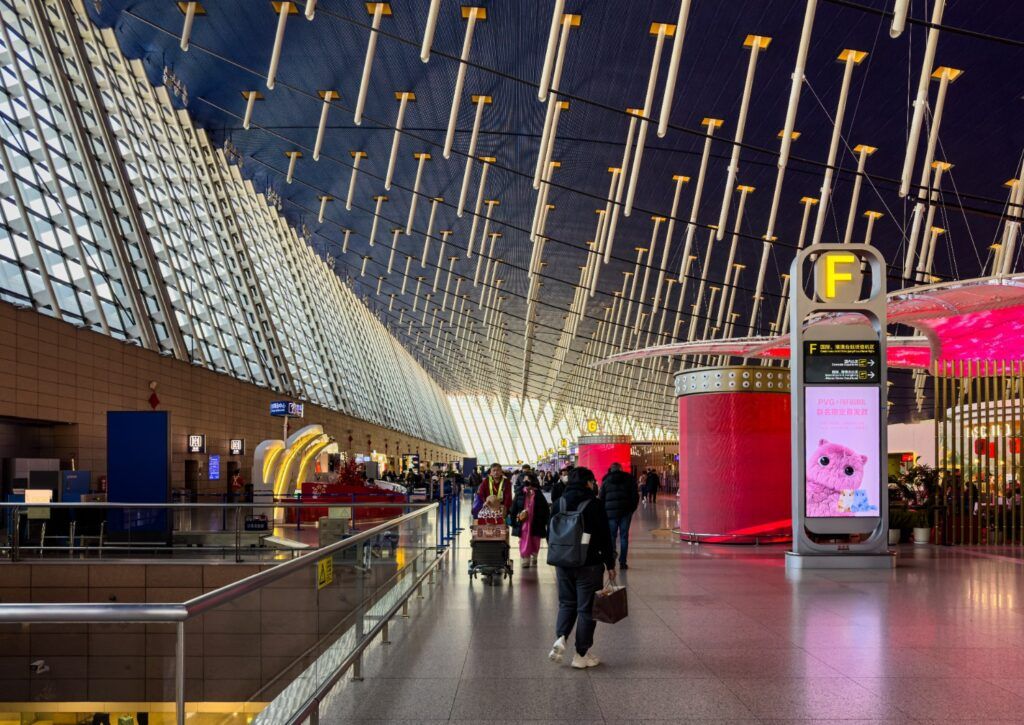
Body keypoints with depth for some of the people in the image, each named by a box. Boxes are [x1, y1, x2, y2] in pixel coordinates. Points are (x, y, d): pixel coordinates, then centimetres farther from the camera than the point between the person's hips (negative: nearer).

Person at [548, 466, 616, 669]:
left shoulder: (559, 504, 4)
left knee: (566, 603, 19)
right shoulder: (594, 504, -10)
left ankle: (560, 638, -4)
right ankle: (581, 654, 8)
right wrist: (610, 565, 0)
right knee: (586, 608, 4)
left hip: (563, 564, 4)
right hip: (589, 565, -4)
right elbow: (605, 537, -9)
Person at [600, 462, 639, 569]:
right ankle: (622, 562, 1)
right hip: (626, 512, 0)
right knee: (624, 536, 4)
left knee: (611, 536, 5)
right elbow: (635, 496, 3)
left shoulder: (606, 481, 6)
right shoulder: (630, 479, 6)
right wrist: (632, 508, 12)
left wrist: (603, 512, 12)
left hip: (611, 512, 0)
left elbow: (601, 498, 5)